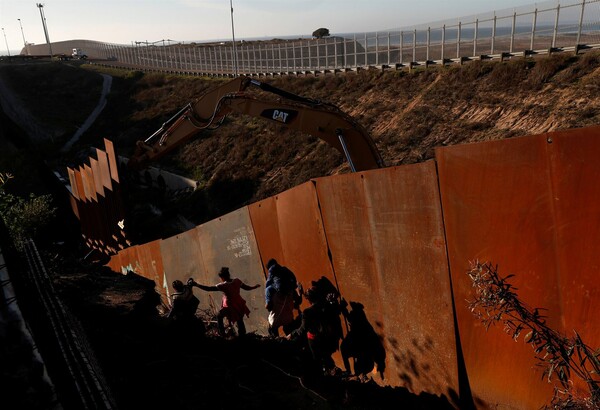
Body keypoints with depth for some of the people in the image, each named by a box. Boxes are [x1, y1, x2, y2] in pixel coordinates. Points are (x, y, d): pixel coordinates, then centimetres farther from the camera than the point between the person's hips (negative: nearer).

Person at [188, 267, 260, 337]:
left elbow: (208, 289, -20)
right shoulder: (237, 281, -8)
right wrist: (255, 287, 22)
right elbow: (246, 288, 3)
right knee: (240, 321, 20)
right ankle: (242, 334, 28)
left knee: (219, 317, 21)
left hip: (230, 306, -5)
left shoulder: (223, 286, -21)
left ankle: (222, 333, 21)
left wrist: (196, 284, -16)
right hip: (239, 305, 5)